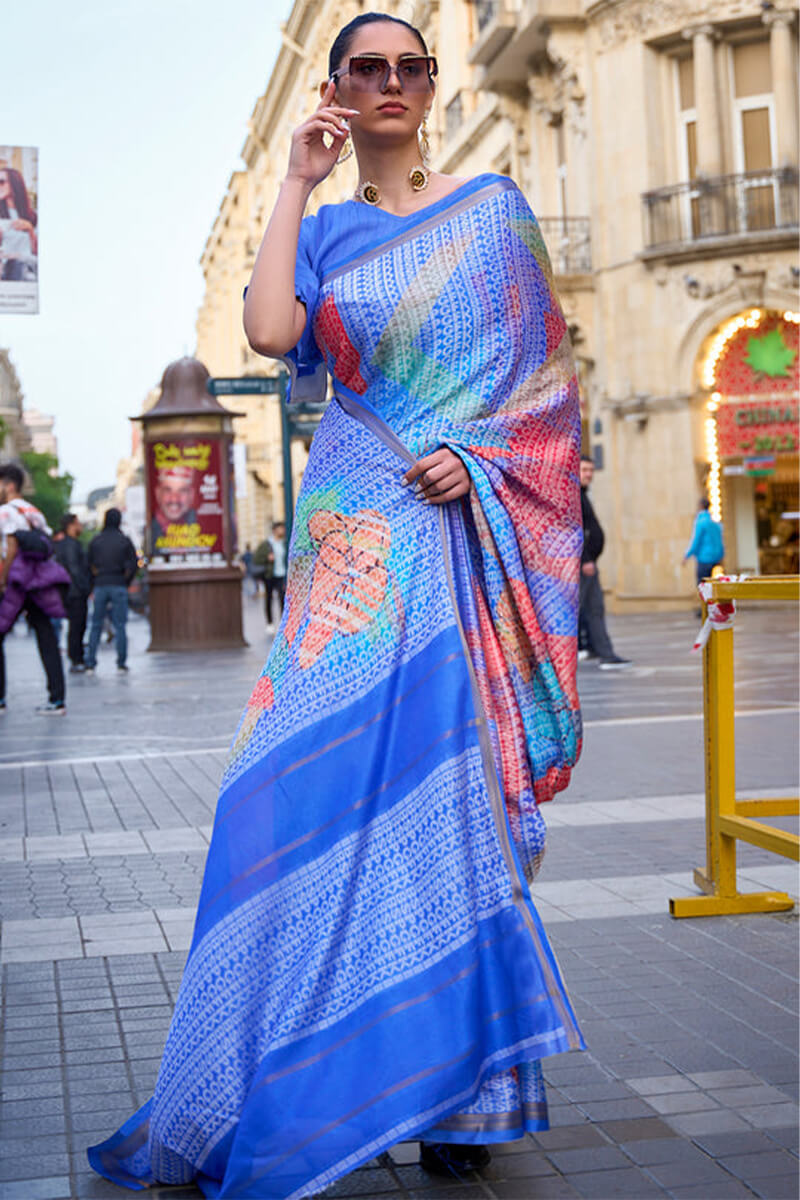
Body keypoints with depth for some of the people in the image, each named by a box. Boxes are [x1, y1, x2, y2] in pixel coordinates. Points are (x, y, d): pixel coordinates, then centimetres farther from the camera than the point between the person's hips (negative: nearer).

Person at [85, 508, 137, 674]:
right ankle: (121, 663, 0)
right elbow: (133, 565, -4)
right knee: (120, 626, 2)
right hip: (119, 587, -1)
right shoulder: (125, 541, 0)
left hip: (100, 586, 1)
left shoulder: (95, 541, 3)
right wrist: (125, 582, 7)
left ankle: (90, 664, 1)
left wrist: (94, 585, 10)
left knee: (96, 625, 6)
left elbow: (90, 565, 3)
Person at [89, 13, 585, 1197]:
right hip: (357, 527, 2)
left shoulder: (491, 207, 9)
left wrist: (475, 456, -11)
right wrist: (294, 182, 1)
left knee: (448, 769, -5)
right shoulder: (324, 229, 14)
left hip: (462, 528, -2)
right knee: (355, 767, -3)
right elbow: (269, 332, -7)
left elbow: (545, 367, 5)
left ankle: (465, 1078, 6)